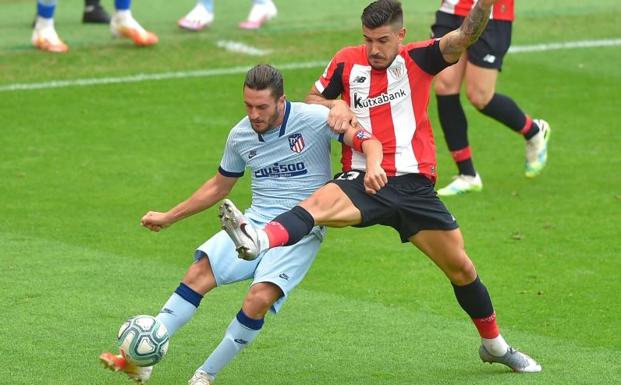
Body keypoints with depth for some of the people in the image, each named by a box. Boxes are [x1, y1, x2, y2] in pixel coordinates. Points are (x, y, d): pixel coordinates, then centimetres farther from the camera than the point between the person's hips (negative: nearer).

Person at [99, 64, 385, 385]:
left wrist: (372, 166, -35)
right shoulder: (240, 135, 8)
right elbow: (219, 186, 23)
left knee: (259, 300, -26)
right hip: (256, 222, 5)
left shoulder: (315, 119, -9)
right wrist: (169, 217, 25)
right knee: (200, 272, -17)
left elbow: (368, 141, -11)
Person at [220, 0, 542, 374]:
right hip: (363, 181, -1)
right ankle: (257, 241, -63)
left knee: (461, 268, 7)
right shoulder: (347, 61, 6)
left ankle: (495, 345, 29)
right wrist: (336, 105, -6)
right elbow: (312, 100, 17)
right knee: (321, 202, -34)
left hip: (414, 185, 1)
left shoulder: (418, 59, 2)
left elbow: (466, 35, -13)